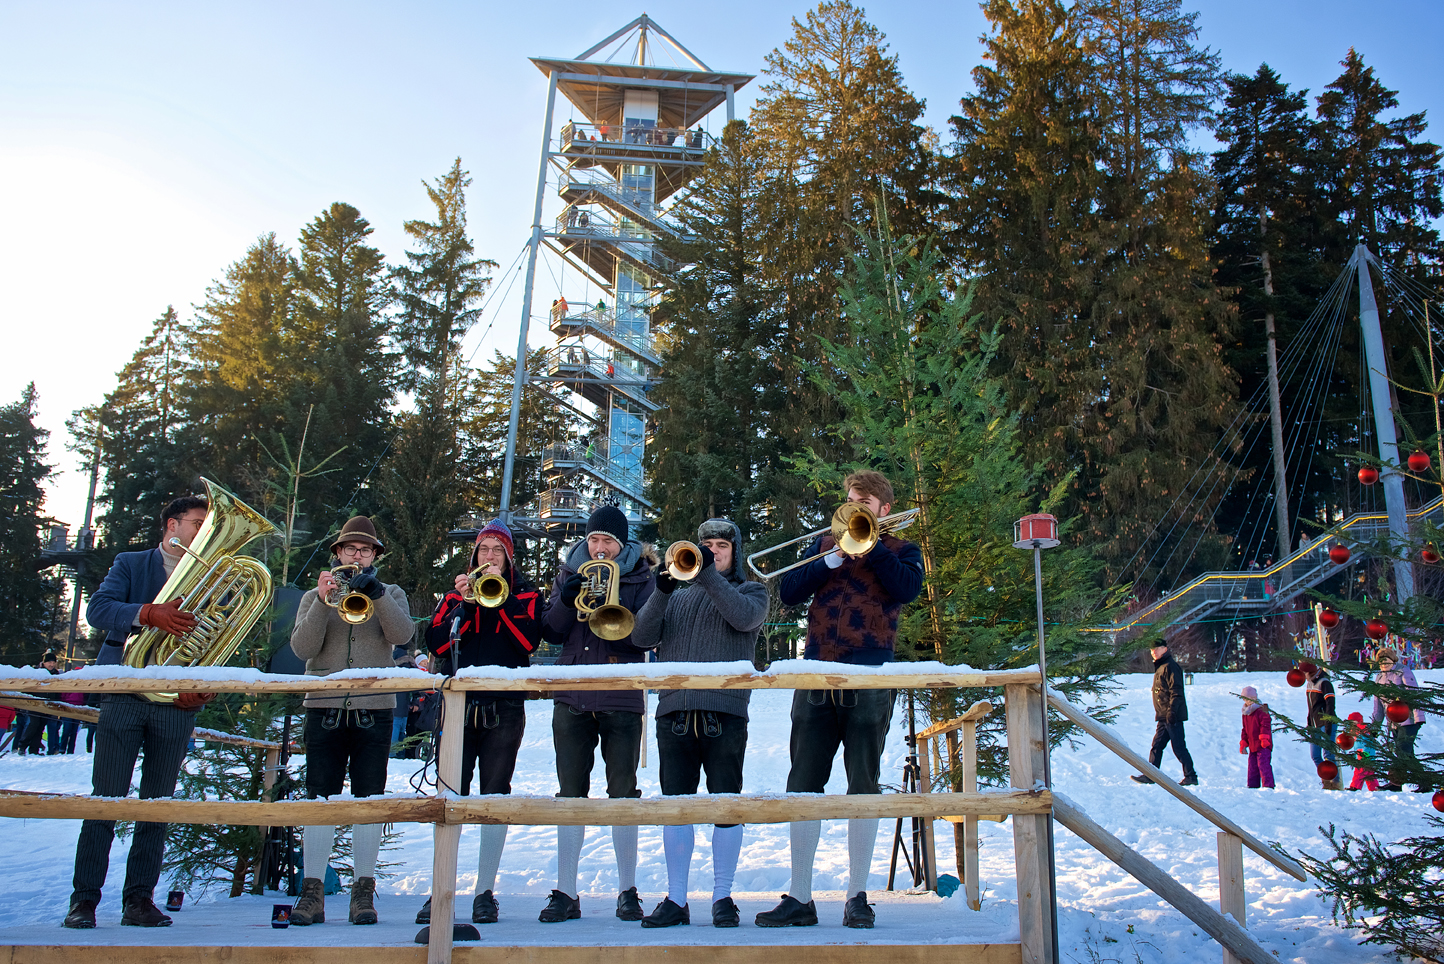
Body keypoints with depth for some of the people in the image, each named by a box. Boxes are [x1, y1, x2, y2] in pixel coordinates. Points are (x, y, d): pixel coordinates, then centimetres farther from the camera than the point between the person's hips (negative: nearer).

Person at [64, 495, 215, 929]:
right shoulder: (130, 565, 9)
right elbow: (97, 609, -8)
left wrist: (204, 686, -7)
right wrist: (149, 613, -24)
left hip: (177, 702, 2)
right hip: (125, 694, -2)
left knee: (158, 805, 4)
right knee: (105, 799, -2)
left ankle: (138, 900, 11)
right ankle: (84, 900, 7)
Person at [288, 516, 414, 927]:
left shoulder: (391, 594, 13)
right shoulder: (314, 597, 13)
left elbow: (401, 635, -8)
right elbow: (302, 648, -3)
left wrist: (375, 592, -19)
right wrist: (323, 601, -15)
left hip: (373, 711, 0)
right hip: (324, 709, 0)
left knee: (369, 800, 1)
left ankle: (364, 892, 7)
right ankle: (312, 894, 5)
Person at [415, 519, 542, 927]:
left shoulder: (524, 593, 10)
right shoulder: (457, 591, 15)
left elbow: (529, 640, -8)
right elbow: (435, 642, 3)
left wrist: (500, 596, -10)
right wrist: (464, 605, -9)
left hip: (504, 707, -1)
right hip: (459, 705, 1)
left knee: (495, 795, 1)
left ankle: (485, 892, 9)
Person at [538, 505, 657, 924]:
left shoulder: (640, 577, 2)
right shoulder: (569, 571, 11)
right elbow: (550, 631, 6)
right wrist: (565, 601, -13)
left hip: (621, 698, -2)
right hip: (571, 696, 3)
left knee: (623, 792, 2)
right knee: (571, 793, 5)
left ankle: (628, 892, 13)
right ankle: (566, 893, 12)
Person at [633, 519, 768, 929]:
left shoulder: (751, 590, 14)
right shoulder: (678, 597, 21)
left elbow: (745, 618, -10)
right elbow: (642, 637, 6)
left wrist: (707, 574, -16)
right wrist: (662, 591, -9)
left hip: (725, 713, -3)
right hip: (674, 711, 3)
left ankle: (722, 897, 11)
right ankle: (675, 900, 12)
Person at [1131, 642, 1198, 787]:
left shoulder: (1170, 666, -12)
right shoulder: (1159, 667, 19)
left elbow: (1176, 691, -19)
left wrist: (1171, 711, -24)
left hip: (1172, 716, -10)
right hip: (1164, 716, 10)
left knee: (1178, 747, -5)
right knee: (1156, 745, 7)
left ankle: (1191, 776, 2)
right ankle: (1150, 775, 9)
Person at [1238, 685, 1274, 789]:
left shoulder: (1262, 710, -6)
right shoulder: (1245, 714, 17)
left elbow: (1265, 726, -14)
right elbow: (1245, 730, 23)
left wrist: (1264, 738, -23)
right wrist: (1243, 744, 19)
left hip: (1263, 745, -8)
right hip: (1252, 746, 8)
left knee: (1263, 764, -15)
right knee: (1252, 766, 10)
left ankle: (1268, 785, -14)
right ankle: (1253, 786, 18)